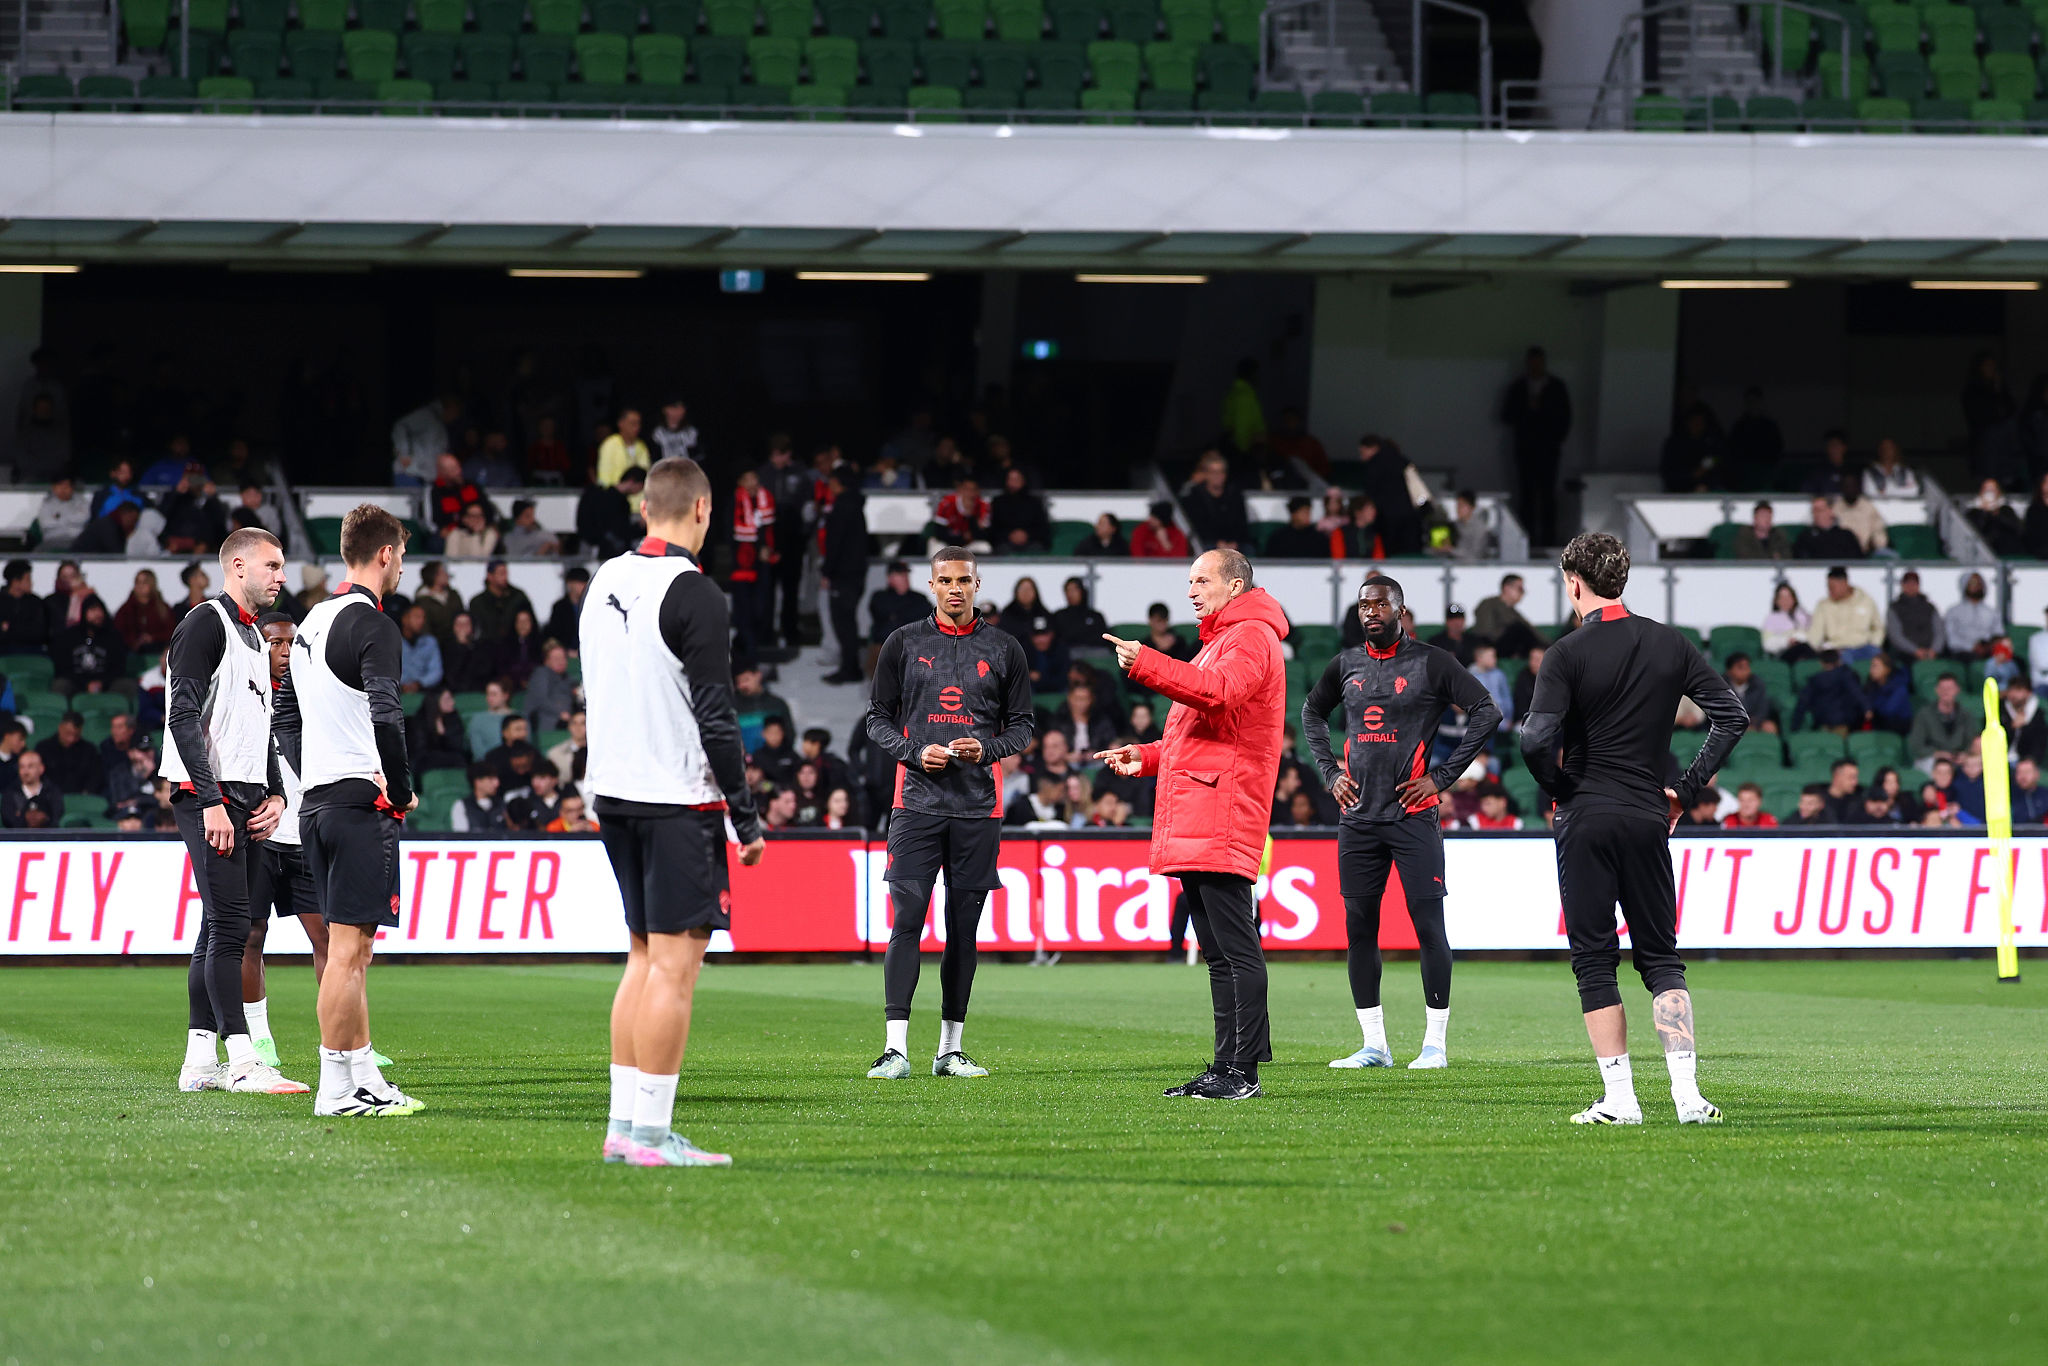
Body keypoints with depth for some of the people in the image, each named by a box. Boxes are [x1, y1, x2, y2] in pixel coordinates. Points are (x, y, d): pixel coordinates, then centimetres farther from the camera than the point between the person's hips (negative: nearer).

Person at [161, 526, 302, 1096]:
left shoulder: (254, 639, 22)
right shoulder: (206, 625, -8)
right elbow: (185, 717, -16)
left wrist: (275, 795, 11)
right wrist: (211, 802, -21)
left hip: (244, 801, 10)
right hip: (208, 797, -10)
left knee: (220, 928, 8)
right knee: (229, 924, -14)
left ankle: (200, 1062, 10)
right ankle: (241, 1060, -18)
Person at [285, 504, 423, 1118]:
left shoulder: (313, 620, 16)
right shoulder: (371, 625, -12)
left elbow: (286, 709, 25)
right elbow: (385, 716, -23)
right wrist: (403, 790, -10)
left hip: (316, 799, 9)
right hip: (360, 799, -9)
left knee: (349, 948, 13)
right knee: (349, 947, -8)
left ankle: (365, 1076, 16)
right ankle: (338, 1087, -8)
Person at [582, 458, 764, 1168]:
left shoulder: (604, 581, 9)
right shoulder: (694, 595, -14)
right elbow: (716, 717, -15)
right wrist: (747, 818, -9)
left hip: (612, 789, 8)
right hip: (678, 800, -8)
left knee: (644, 955, 14)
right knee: (675, 963, -6)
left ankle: (622, 1123, 12)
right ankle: (651, 1133, -8)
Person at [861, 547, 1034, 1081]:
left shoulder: (1004, 650, 9)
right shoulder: (904, 644, 7)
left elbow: (1021, 726, 12)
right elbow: (878, 719, 9)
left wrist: (986, 748, -8)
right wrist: (916, 752, -9)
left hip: (978, 807, 2)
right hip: (917, 801, -2)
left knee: (964, 927, 4)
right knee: (906, 921, -10)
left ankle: (950, 1050, 11)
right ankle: (895, 1048, -12)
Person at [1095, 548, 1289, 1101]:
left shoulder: (1251, 637, -5)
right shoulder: (1220, 641, 29)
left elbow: (1218, 691, -25)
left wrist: (1146, 665, -30)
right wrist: (1147, 757, 20)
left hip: (1222, 821, -11)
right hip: (1195, 826, 11)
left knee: (1237, 948, -12)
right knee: (1220, 953, 10)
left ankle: (1245, 1071, -15)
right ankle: (1226, 1067, 12)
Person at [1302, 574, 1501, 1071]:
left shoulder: (1431, 663, -3)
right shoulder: (1346, 665, 11)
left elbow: (1487, 711, -5)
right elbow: (1312, 713, 29)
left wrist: (1442, 777, -8)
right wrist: (1330, 772, 15)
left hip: (1413, 813, -5)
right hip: (1358, 817, 5)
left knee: (1428, 924, -6)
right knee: (1358, 927, 4)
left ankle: (1436, 1043, 0)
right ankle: (1374, 1044, 10)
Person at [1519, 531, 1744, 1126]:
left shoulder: (1569, 654, -9)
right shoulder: (1671, 645, 5)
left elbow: (1537, 740, -19)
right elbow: (1733, 716, 5)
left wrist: (1560, 789, 0)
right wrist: (1686, 789, 10)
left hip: (1585, 818, -3)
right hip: (1648, 818, 3)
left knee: (1594, 960, 3)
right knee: (1662, 959, 9)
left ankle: (1620, 1098, 0)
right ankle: (1687, 1093, -4)